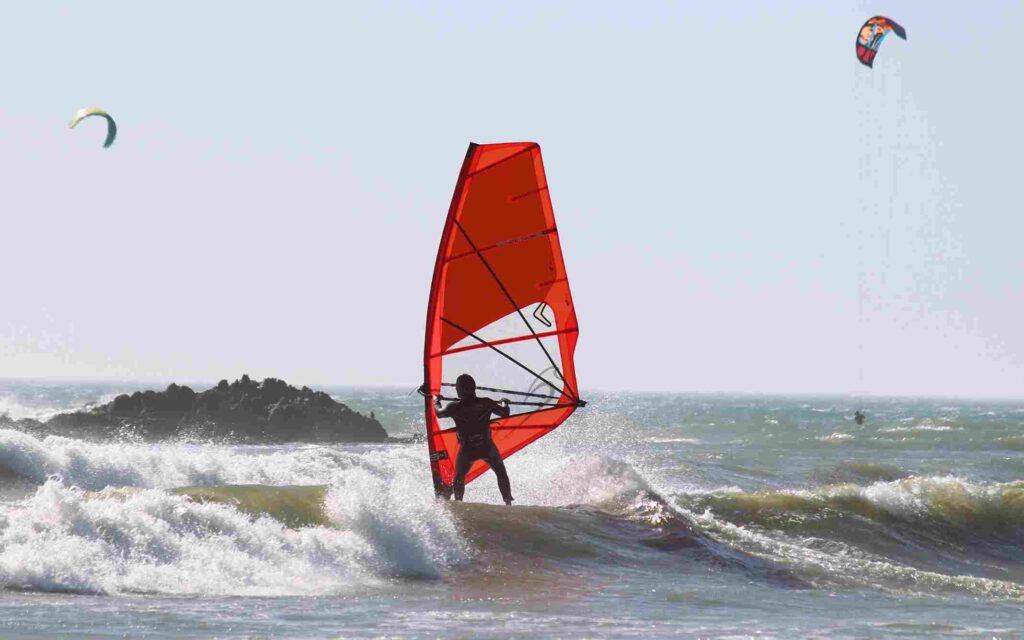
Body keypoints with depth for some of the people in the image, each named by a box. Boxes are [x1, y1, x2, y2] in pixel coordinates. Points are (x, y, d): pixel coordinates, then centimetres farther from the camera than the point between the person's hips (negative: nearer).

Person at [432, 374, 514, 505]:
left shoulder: (454, 407, -13)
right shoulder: (485, 403, -12)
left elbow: (439, 413, 9)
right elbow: (505, 413, 3)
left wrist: (436, 402, 31)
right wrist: (504, 403, 26)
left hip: (467, 451, 0)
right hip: (487, 448, 0)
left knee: (459, 478, 23)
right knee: (501, 474, 19)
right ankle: (508, 503, 15)